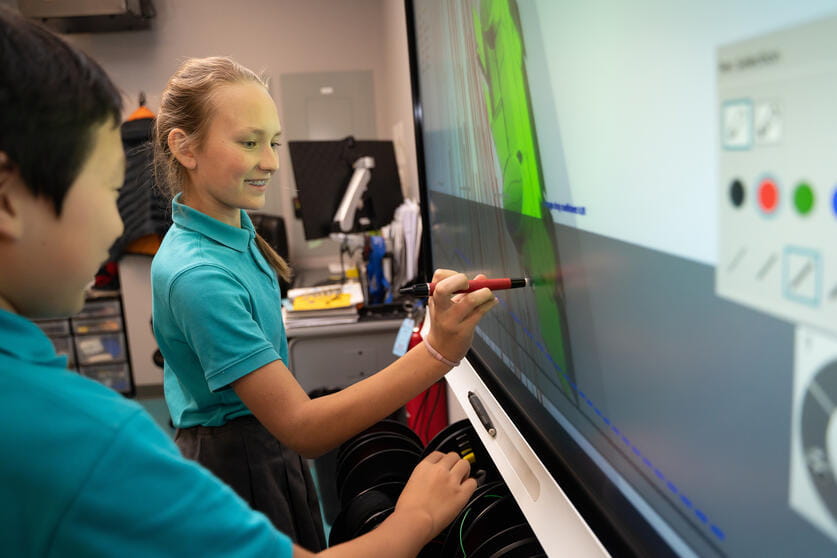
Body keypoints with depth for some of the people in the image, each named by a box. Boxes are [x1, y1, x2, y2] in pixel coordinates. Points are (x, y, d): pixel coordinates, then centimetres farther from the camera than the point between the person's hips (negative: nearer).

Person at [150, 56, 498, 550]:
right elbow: (301, 428, -33)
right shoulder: (197, 276, -32)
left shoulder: (233, 229, -2)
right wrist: (437, 353, -42)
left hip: (268, 441, 9)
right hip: (238, 467, -8)